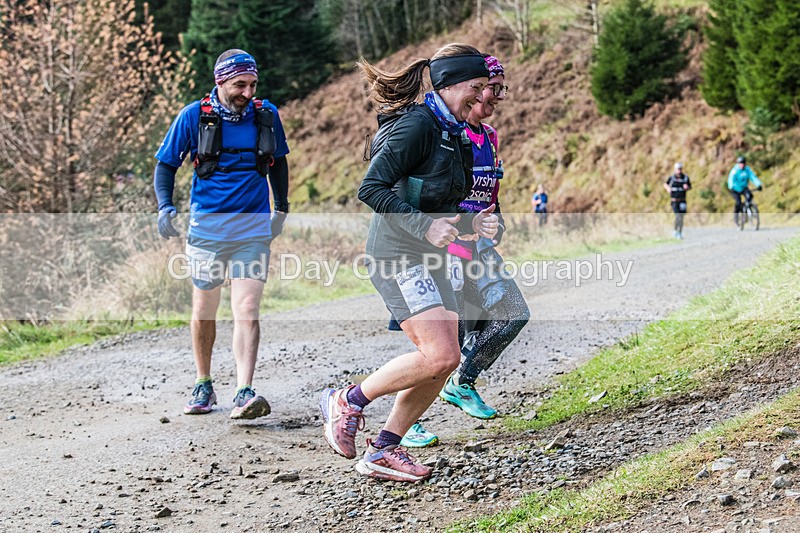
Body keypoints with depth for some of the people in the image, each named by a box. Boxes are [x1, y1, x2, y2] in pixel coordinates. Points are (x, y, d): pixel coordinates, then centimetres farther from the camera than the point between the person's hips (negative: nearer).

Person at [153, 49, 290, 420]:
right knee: (204, 312, 9)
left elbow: (278, 161, 18)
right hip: (206, 229, 0)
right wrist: (165, 206, -11)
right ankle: (203, 386, 27)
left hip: (254, 231, 0)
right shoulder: (194, 116, -4)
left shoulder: (266, 115, 2)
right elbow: (166, 164, 4)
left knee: (246, 311, -11)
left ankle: (244, 394, -16)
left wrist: (282, 209, 18)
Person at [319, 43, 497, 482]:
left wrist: (472, 224, 4)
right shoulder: (417, 125, -13)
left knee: (444, 360, 4)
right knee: (440, 356, -17)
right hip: (397, 254, -10)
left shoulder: (451, 134, 17)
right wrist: (425, 226, -25)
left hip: (427, 259, 10)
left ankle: (383, 451, 12)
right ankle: (347, 402, 1)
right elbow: (371, 188, -20)